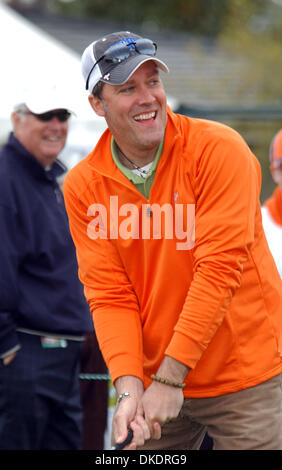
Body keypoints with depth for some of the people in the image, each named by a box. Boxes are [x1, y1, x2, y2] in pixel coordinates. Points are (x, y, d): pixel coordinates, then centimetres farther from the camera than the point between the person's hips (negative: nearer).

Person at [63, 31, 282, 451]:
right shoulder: (83, 187, -1)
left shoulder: (218, 149, -12)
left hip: (247, 381, -3)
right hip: (154, 383, 3)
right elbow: (109, 295, -3)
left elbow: (220, 267, -17)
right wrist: (129, 387, -18)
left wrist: (171, 377, -19)